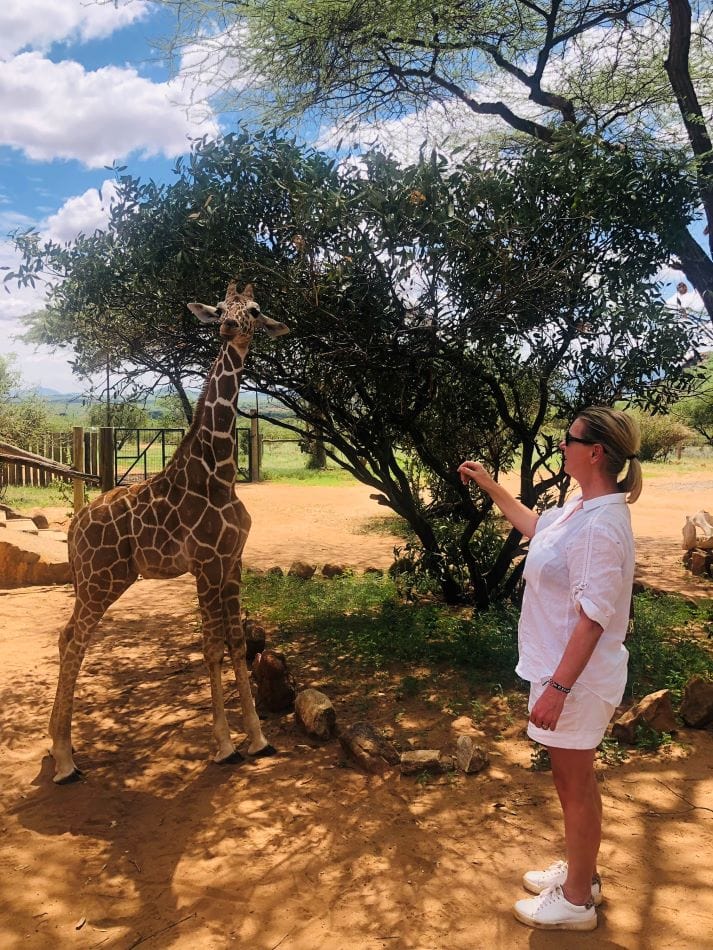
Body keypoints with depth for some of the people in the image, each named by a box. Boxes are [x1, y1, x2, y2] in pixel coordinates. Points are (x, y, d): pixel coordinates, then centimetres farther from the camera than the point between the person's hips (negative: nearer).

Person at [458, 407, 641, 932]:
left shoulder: (601, 524, -27)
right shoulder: (580, 508, 4)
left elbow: (593, 618, -27)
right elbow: (534, 525, 25)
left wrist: (557, 687, -26)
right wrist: (490, 485, 24)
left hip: (577, 677, -10)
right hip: (566, 669, 10)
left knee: (575, 787, 8)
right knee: (576, 782, 24)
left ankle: (576, 901, 28)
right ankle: (580, 872, 43)